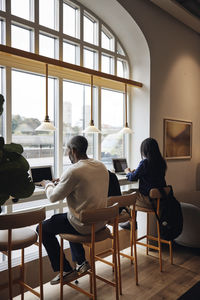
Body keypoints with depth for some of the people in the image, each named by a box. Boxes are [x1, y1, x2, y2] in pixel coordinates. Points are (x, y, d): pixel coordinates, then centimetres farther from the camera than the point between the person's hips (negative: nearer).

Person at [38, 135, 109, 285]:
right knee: (69, 218, 34)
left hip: (84, 225, -8)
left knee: (43, 228, 12)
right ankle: (81, 262, 34)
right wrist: (62, 182, 19)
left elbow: (53, 197, -13)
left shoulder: (74, 170, -23)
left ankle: (66, 271, 17)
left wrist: (48, 184, 9)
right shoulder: (101, 166, 1)